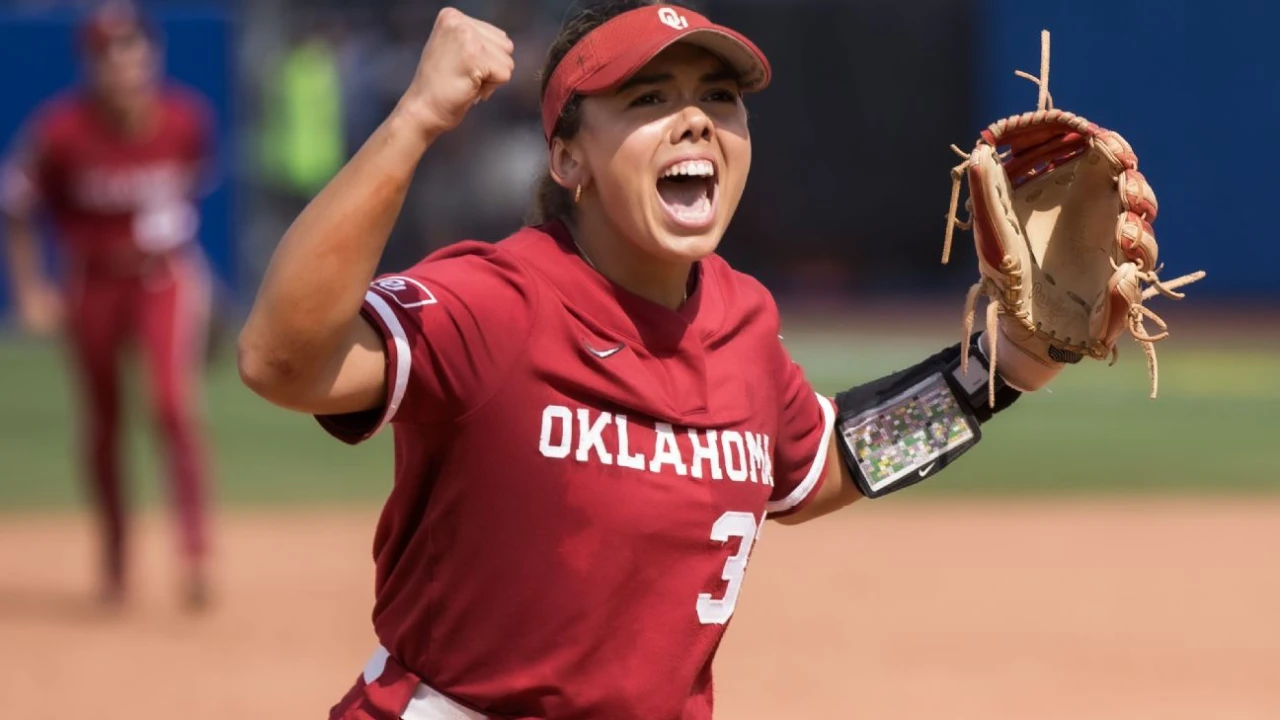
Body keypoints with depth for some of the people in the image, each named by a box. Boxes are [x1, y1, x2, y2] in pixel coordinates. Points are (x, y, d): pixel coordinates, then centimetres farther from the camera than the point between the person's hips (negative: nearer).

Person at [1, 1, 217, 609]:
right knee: (102, 423, 11)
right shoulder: (62, 128, -19)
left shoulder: (187, 119, -13)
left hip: (168, 278, -1)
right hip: (92, 282, 1)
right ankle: (114, 557, 29)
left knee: (174, 405, -18)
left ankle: (195, 556, -17)